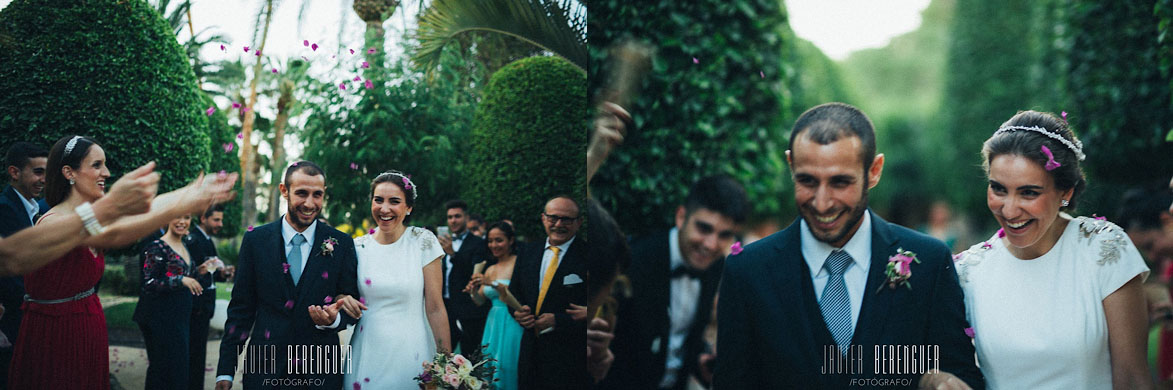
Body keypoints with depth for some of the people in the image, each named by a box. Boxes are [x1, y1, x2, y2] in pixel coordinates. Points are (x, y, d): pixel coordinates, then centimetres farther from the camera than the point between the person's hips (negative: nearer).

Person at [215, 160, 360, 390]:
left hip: (321, 371, 0)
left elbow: (351, 305, 5)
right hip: (264, 369, 0)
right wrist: (225, 371, -1)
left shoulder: (342, 244, 0)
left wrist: (333, 319, -18)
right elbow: (241, 308, 3)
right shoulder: (255, 240, 1)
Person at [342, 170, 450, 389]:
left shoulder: (423, 242, -6)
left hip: (411, 353, -3)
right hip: (366, 353, 3)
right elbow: (345, 294, 13)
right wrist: (344, 301, -10)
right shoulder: (358, 247, 3)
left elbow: (435, 308, -6)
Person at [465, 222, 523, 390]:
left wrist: (494, 283, -24)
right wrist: (474, 290, -7)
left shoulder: (519, 263, -6)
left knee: (507, 368, -8)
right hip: (493, 325, 6)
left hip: (512, 325, -6)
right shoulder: (490, 269, 15)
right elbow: (480, 302, 14)